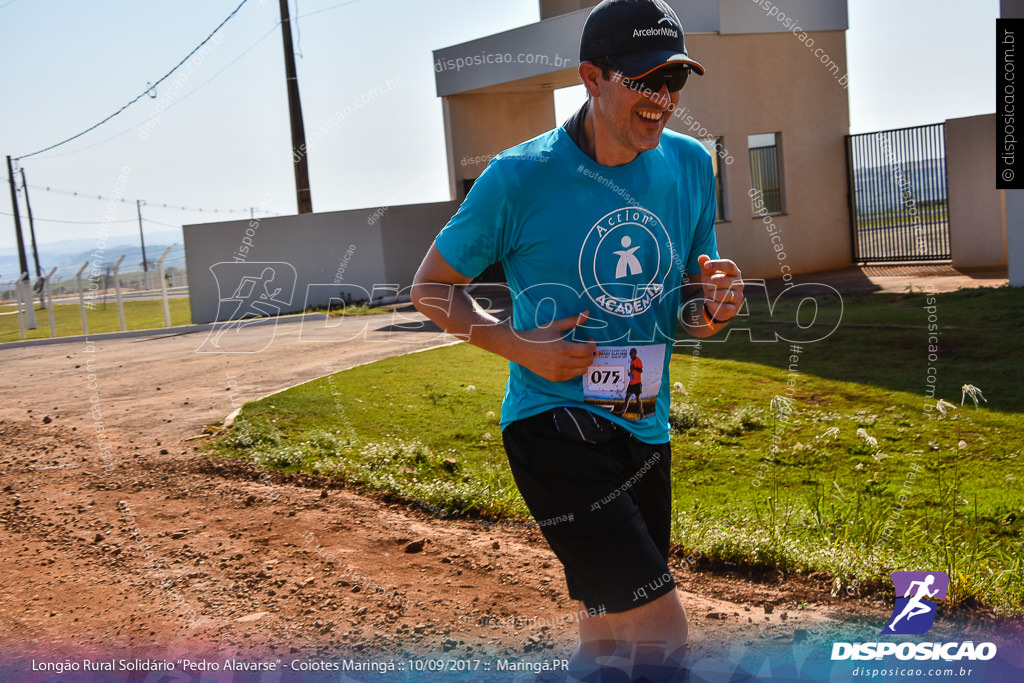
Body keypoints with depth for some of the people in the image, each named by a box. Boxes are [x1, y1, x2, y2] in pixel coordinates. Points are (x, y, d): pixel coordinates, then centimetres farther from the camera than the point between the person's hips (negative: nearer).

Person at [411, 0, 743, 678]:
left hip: (646, 431, 6)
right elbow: (432, 285, 0)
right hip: (555, 425, -6)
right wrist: (520, 344, -16)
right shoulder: (521, 177, -10)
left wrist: (711, 306, -11)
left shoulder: (690, 165, 4)